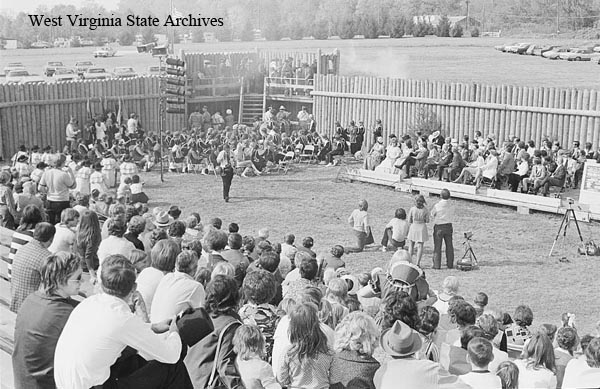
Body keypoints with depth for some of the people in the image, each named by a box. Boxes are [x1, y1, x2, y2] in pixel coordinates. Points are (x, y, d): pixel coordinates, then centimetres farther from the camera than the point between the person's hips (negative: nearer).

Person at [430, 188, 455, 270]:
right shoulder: (452, 204, -9)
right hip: (449, 226, 4)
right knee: (449, 246, 14)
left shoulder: (437, 206, -20)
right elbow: (454, 212, 7)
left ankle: (437, 265, 6)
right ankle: (450, 264, 20)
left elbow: (432, 215, -6)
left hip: (439, 227, -4)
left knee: (437, 247, 5)